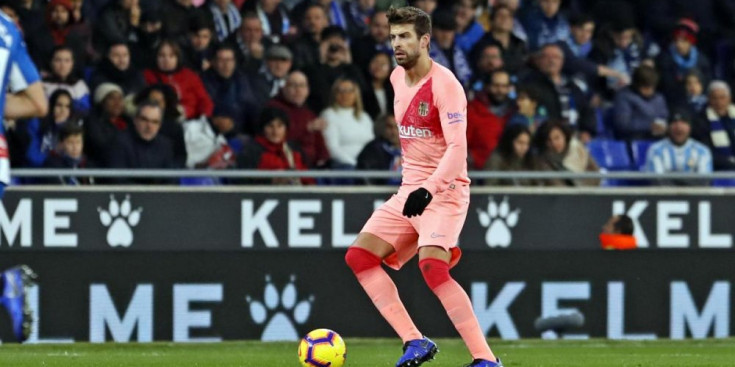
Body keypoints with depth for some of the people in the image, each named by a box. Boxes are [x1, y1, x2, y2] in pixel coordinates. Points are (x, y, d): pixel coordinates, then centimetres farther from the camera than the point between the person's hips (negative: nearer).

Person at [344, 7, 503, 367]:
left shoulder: (444, 84, -16)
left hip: (445, 189, -9)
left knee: (432, 267, -27)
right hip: (409, 189, 9)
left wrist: (429, 189, -35)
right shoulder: (397, 78, 10)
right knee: (359, 256, -2)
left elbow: (457, 148, -24)